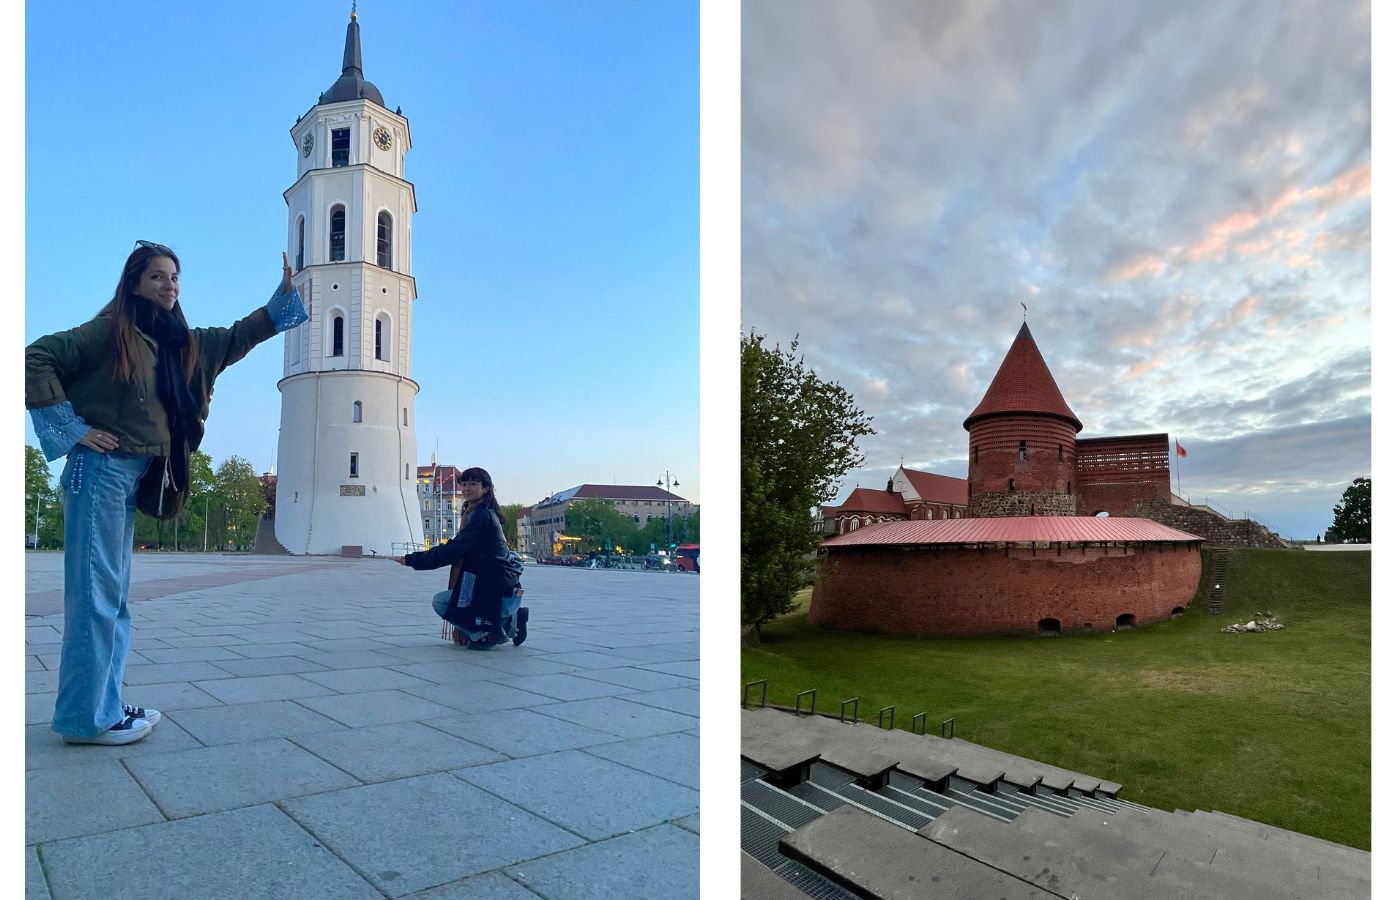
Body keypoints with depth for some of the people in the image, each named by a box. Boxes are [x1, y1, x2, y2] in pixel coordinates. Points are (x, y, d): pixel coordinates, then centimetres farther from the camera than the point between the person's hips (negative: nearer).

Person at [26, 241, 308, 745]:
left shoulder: (179, 343, 15)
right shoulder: (110, 330, -5)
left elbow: (236, 339, 23)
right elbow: (37, 360, -10)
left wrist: (285, 293, 17)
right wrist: (73, 429, -12)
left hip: (131, 477, 8)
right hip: (101, 470, -8)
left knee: (112, 595, 10)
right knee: (96, 594, -7)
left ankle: (103, 704, 18)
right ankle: (85, 717, 0)